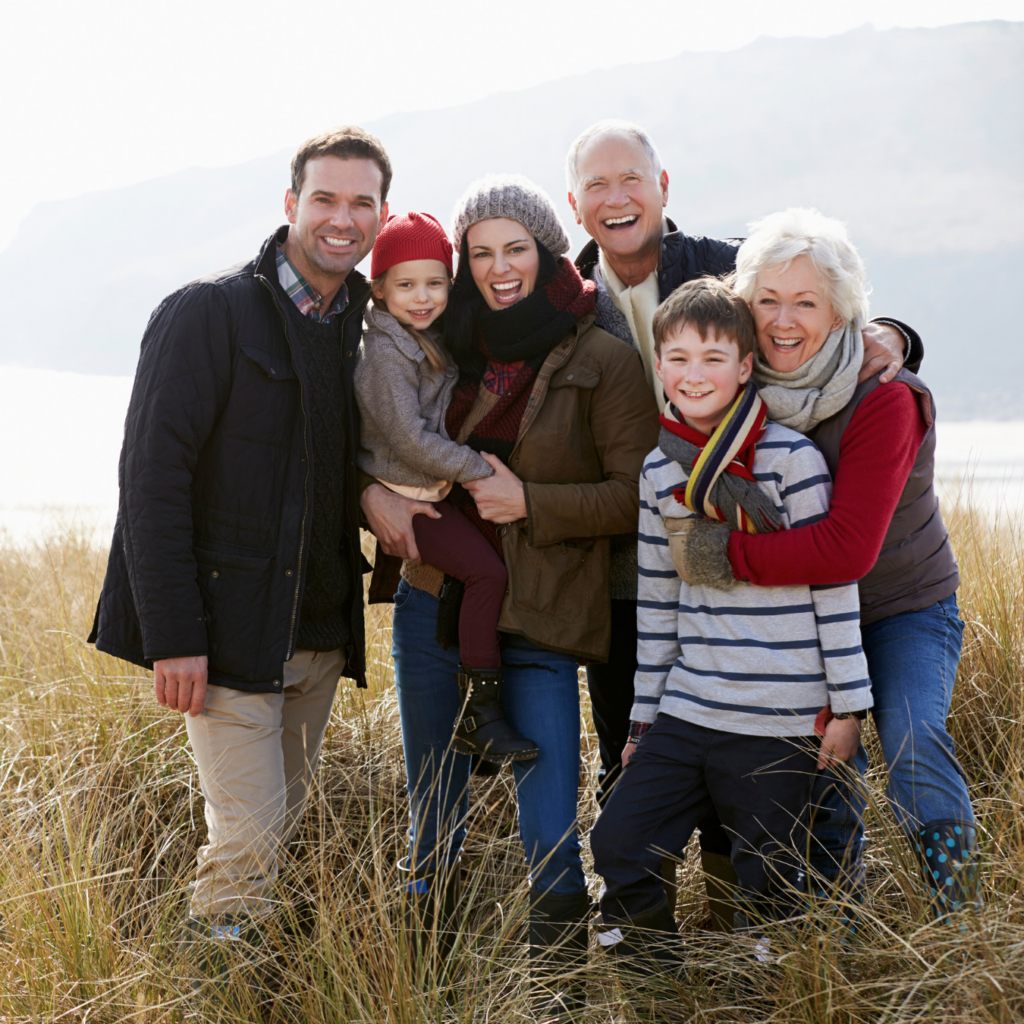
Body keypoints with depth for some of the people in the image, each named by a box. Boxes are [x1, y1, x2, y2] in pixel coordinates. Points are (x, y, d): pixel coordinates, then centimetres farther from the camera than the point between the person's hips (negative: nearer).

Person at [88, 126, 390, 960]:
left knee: (283, 828, 13)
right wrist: (173, 636, -19)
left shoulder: (356, 327, 12)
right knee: (248, 837, -7)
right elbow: (152, 477, -14)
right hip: (228, 628, -7)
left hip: (319, 633, 7)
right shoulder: (209, 312, -9)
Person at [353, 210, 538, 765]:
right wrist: (480, 469, -15)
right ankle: (477, 714, -13)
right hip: (406, 498, -9)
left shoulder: (431, 340, 12)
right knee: (486, 570, -17)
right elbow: (409, 439, -20)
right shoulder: (385, 350, -16)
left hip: (435, 488, 9)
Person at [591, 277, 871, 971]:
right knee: (618, 845, 0)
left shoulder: (792, 459, -8)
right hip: (685, 712, 4)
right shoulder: (659, 471, 8)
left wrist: (847, 706, -6)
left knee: (769, 890, 5)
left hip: (781, 725, -4)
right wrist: (645, 714, 16)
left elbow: (834, 584, -6)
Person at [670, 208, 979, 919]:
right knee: (825, 775, 3)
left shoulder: (884, 401, -26)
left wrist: (728, 555, -29)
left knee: (911, 741, -25)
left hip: (906, 607, -4)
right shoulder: (744, 391, -9)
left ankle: (964, 931, -9)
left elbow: (848, 548, -33)